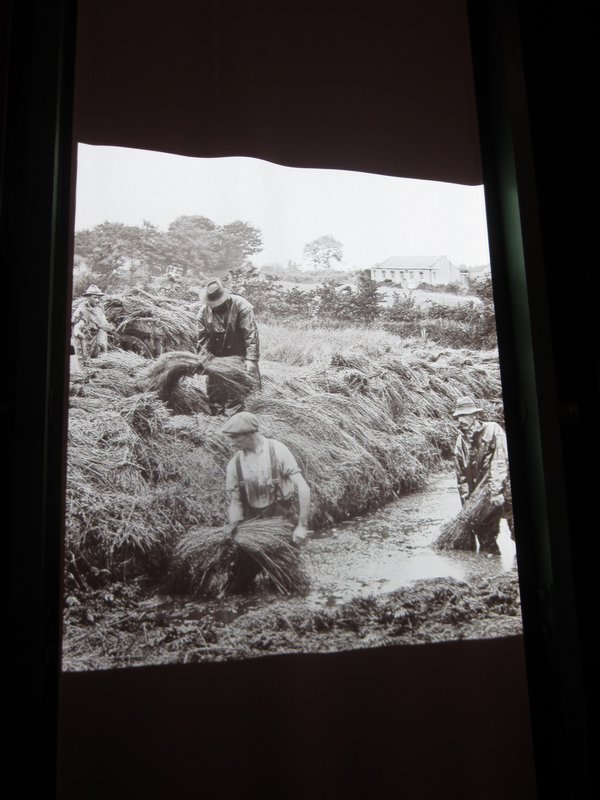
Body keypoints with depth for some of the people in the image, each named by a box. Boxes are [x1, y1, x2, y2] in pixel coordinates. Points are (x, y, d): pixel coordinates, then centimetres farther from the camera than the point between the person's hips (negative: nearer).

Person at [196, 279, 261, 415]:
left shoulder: (241, 306, -17)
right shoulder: (204, 310, -3)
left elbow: (251, 335, -21)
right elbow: (202, 337, 1)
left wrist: (251, 359, -29)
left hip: (236, 355, -5)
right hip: (215, 357, 5)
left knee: (234, 392, -15)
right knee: (213, 391, 8)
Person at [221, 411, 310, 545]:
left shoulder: (277, 450, -14)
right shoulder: (235, 464, -4)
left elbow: (303, 488, -18)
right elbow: (235, 503, 1)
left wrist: (302, 526, -22)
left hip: (281, 519, -2)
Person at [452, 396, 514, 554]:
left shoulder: (492, 430, -8)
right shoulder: (460, 441, 7)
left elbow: (501, 461, -16)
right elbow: (461, 474, 12)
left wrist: (496, 491, -22)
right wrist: (466, 498, 7)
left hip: (503, 490, -5)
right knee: (484, 533, 8)